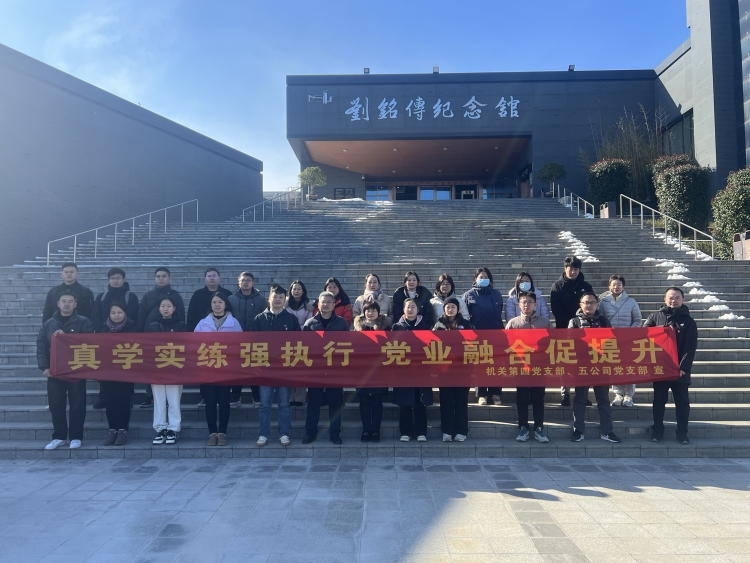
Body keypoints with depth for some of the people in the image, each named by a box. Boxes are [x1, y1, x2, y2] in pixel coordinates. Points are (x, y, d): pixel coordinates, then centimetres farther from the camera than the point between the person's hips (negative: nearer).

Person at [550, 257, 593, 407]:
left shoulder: (586, 286, 8)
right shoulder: (557, 286, 4)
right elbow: (556, 309, -3)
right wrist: (570, 322, -14)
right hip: (564, 329, -1)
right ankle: (565, 394, 3)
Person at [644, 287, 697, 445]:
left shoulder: (688, 321, 2)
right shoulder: (655, 317, 4)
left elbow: (691, 348, -4)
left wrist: (684, 367, -14)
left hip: (680, 369, 0)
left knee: (682, 401, 6)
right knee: (659, 400, 9)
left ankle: (682, 432, 17)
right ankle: (657, 430, 19)